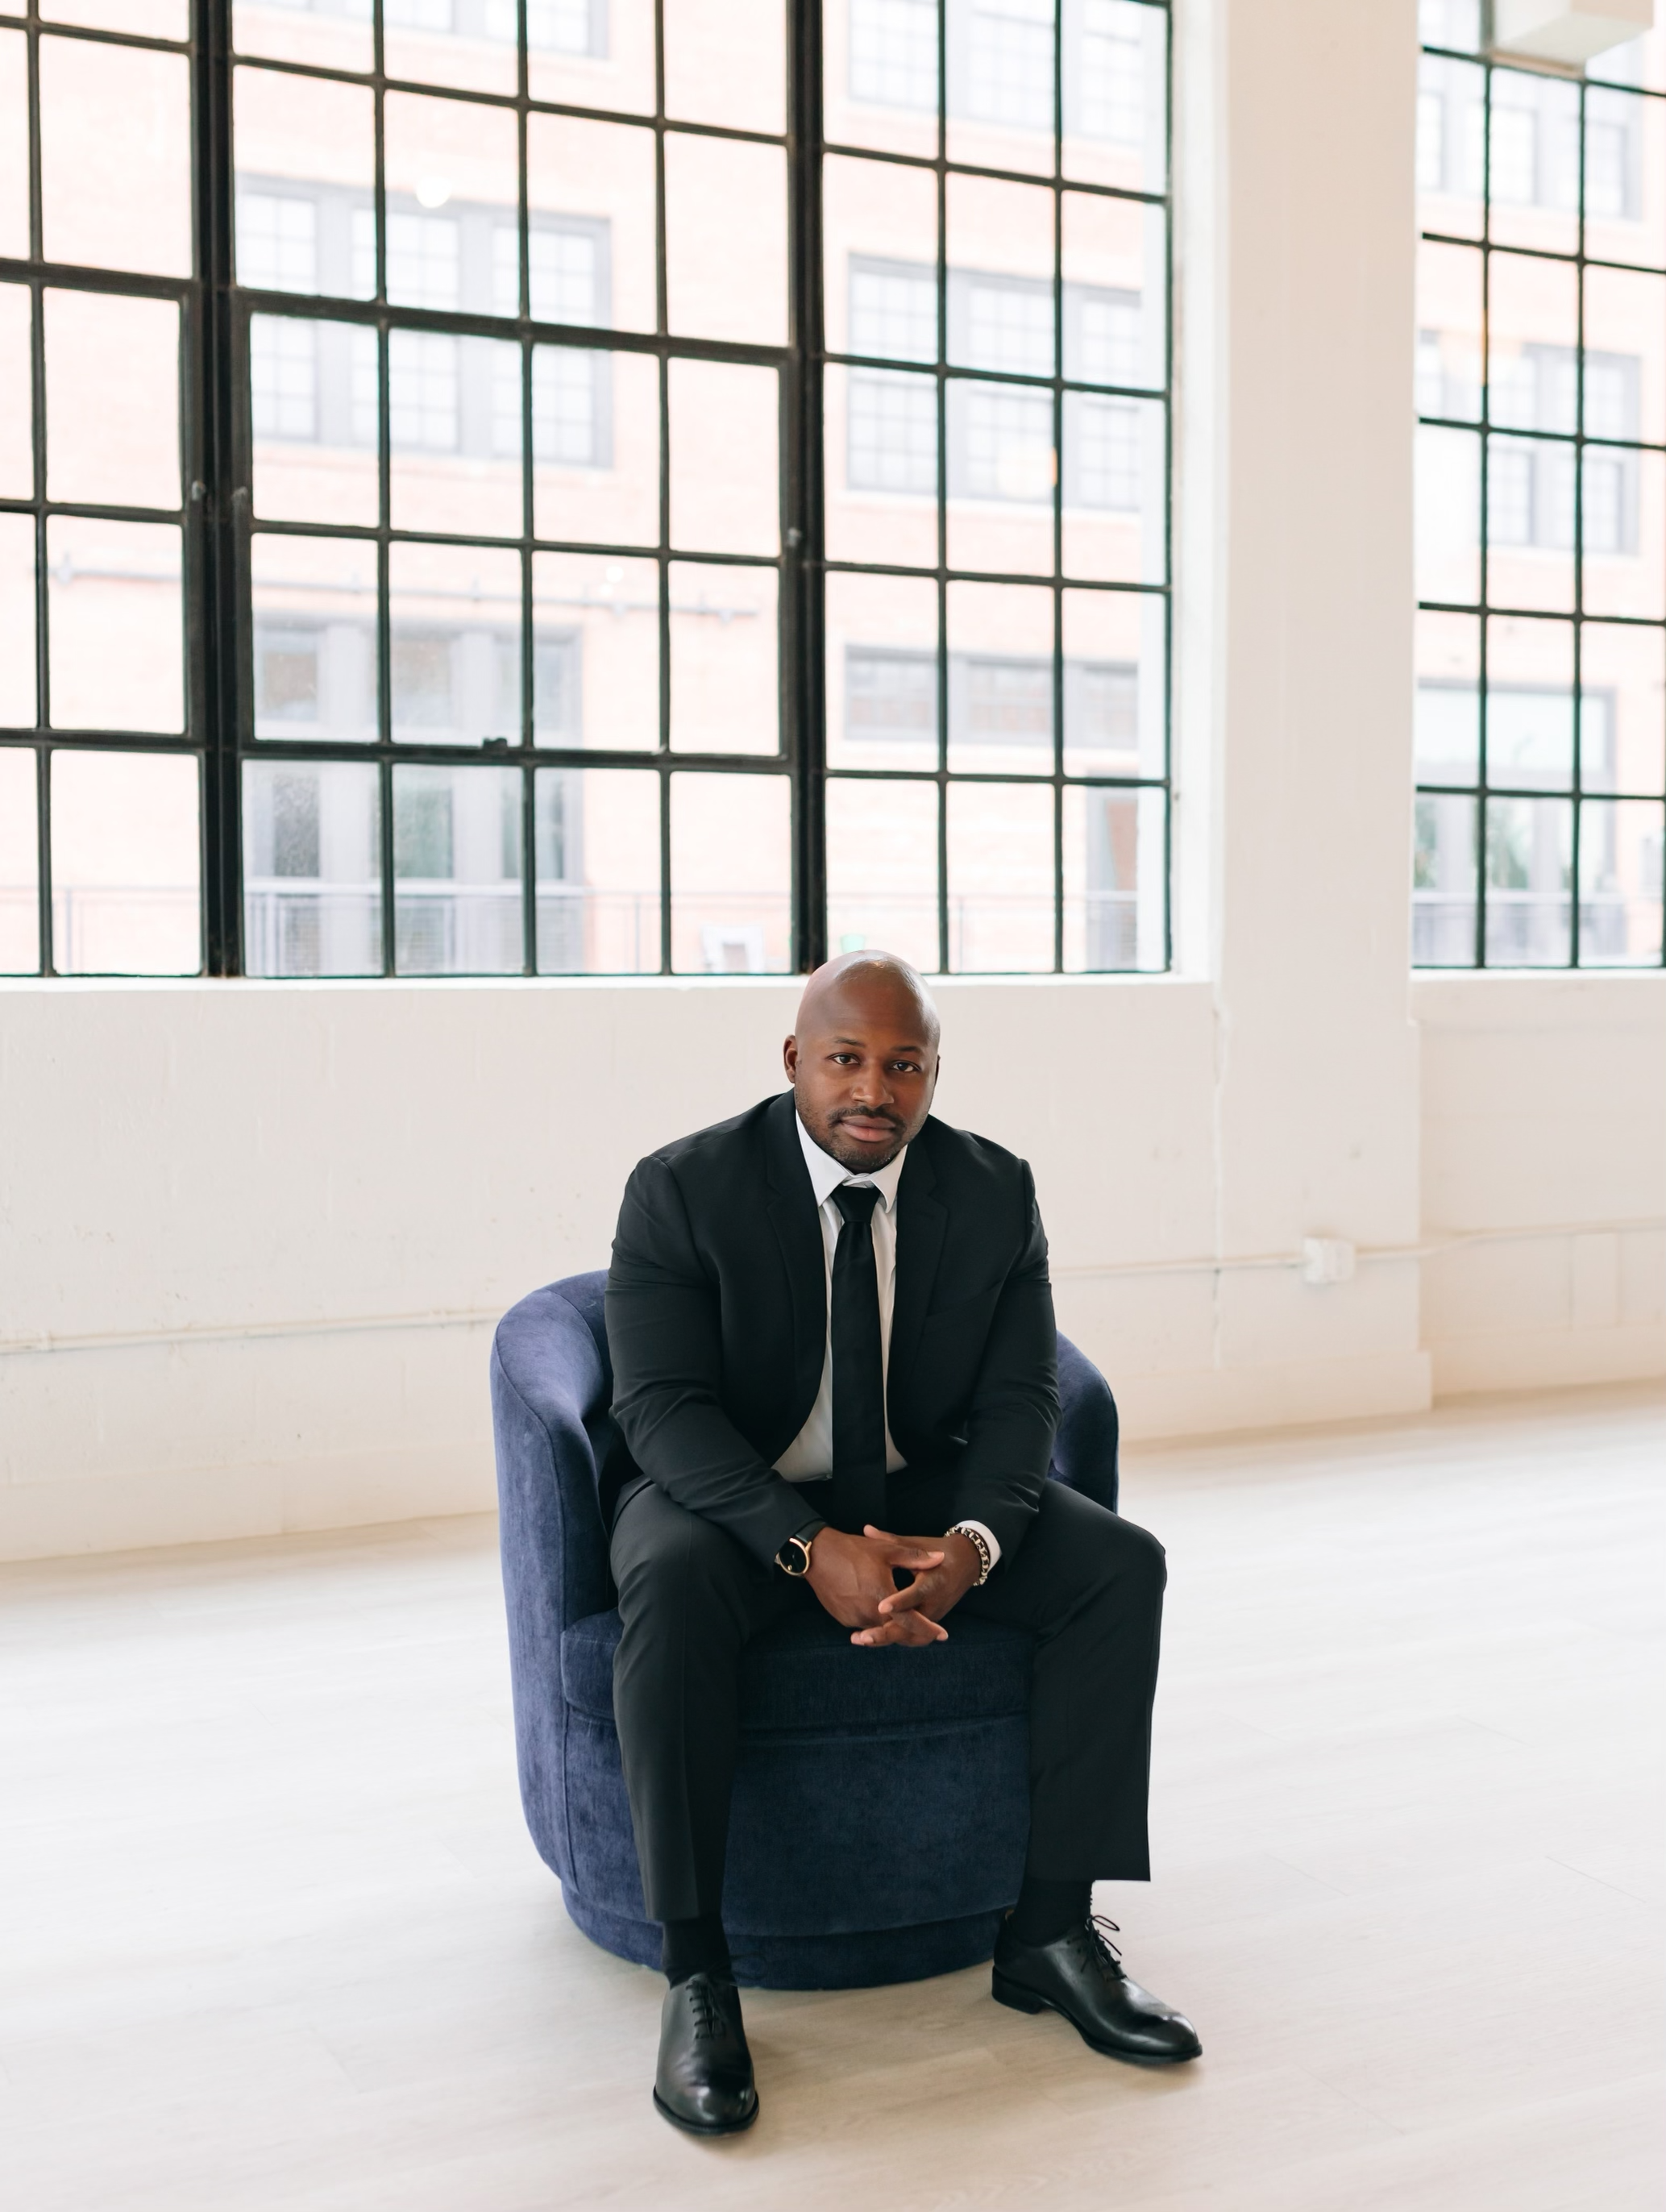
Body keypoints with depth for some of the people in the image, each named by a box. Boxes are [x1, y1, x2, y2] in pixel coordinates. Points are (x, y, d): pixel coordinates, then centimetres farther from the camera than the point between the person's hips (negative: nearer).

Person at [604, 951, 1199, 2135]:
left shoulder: (996, 1192, -5)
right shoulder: (682, 1189, -14)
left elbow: (1019, 1402, -7)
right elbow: (664, 1409, -20)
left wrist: (972, 1542, -29)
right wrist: (809, 1547, -35)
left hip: (924, 1495, 4)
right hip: (734, 1498, -3)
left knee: (1122, 1565, -18)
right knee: (673, 1585, -36)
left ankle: (1051, 1930, -9)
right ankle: (696, 1973, -25)